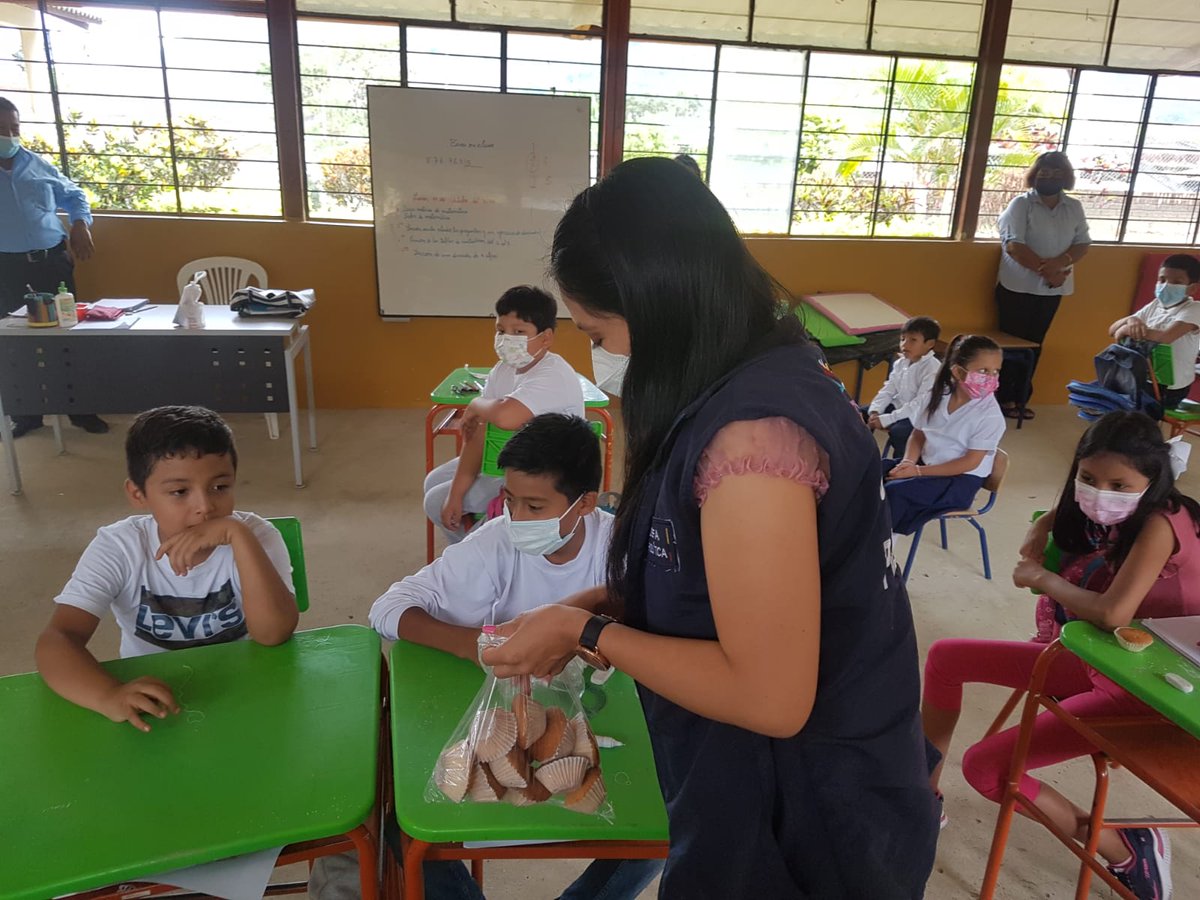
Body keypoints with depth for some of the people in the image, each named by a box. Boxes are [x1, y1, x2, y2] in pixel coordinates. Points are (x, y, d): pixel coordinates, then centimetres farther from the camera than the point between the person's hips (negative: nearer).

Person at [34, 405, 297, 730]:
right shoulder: (117, 548, -11)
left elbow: (274, 634, -25)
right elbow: (56, 641, -21)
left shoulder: (255, 535, -14)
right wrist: (110, 696, -39)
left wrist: (239, 537, -33)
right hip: (152, 702, 1)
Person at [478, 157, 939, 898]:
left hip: (805, 823, -8)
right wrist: (590, 608, 0)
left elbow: (770, 697, -28)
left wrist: (587, 633, -18)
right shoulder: (766, 381, 1)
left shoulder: (754, 427, -30)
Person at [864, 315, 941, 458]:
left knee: (898, 432, -35)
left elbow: (921, 404, -28)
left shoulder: (933, 369, -22)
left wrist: (887, 419, -30)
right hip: (898, 407, 8)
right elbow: (888, 390, 3)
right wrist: (874, 411, -16)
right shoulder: (901, 363, 4)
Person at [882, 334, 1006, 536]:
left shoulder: (990, 414, -18)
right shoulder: (937, 396, -1)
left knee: (895, 490, -27)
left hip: (961, 481, -6)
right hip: (926, 464, 6)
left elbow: (970, 462, -19)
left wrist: (919, 471, -22)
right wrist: (908, 462, -14)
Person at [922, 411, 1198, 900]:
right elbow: (1054, 517, 22)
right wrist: (1040, 534, -2)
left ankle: (1127, 848, 3)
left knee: (984, 766, -13)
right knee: (945, 657, 5)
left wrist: (1041, 578, -18)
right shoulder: (1096, 513, -3)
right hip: (1092, 658, 8)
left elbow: (1112, 614, -37)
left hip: (1144, 686, -8)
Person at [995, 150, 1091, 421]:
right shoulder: (1021, 204, -7)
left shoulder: (1074, 207, 7)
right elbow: (1013, 245, -17)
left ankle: (1020, 398, 20)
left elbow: (1083, 244, 3)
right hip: (1018, 287, -4)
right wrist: (1045, 268, -23)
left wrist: (1061, 261, -18)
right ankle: (1004, 398, 12)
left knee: (1034, 345, 11)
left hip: (1052, 289, 5)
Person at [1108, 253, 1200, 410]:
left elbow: (1166, 337, -34)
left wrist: (1127, 329, -25)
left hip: (1171, 387, -7)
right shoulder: (1155, 305, 4)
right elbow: (1113, 330, 1)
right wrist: (1130, 320, -21)